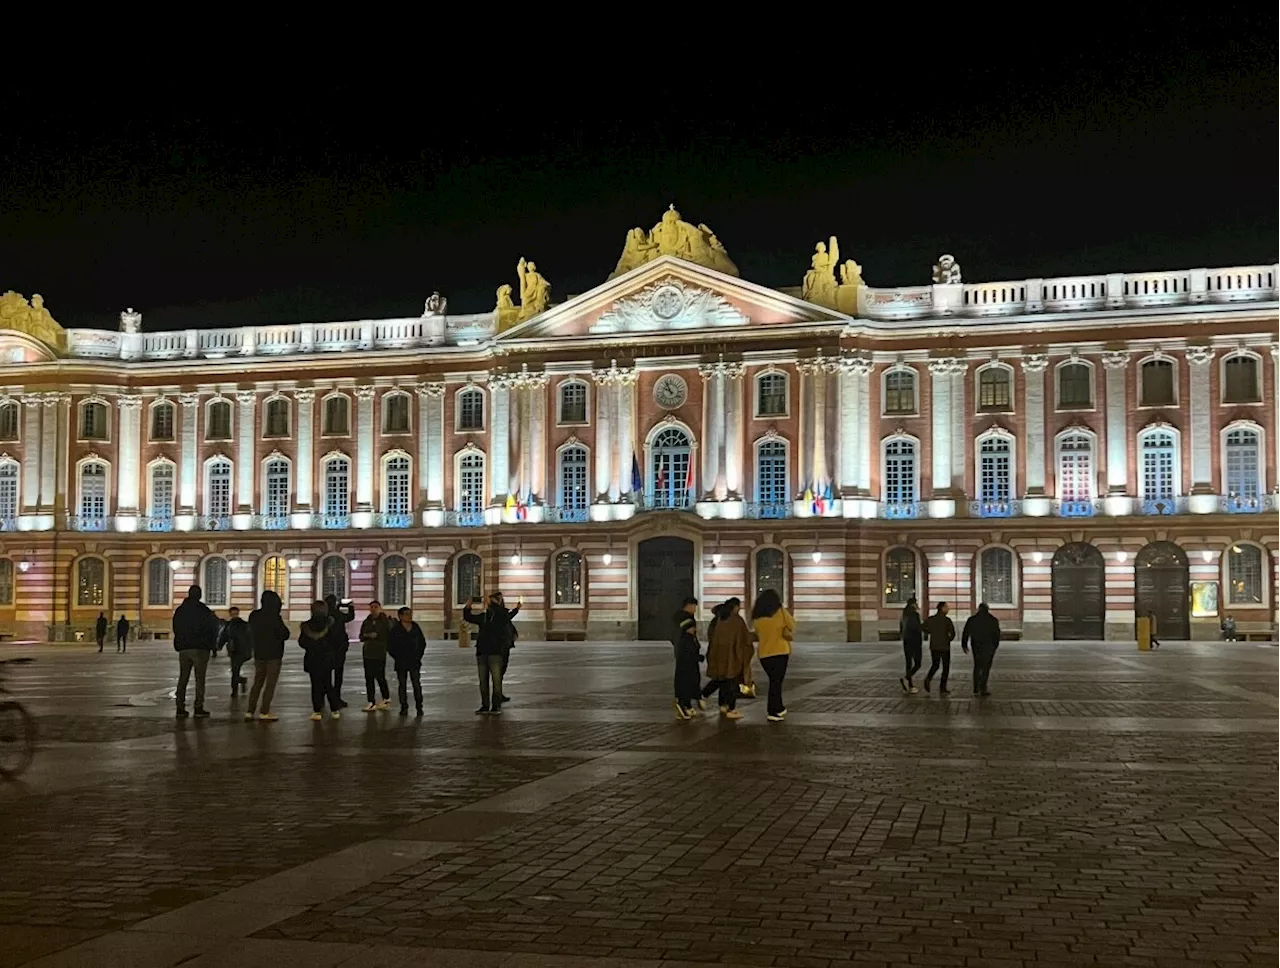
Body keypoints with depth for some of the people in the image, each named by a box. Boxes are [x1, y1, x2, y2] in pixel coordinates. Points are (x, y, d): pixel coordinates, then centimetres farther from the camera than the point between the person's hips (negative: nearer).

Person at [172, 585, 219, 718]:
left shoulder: (179, 611, 9)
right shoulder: (204, 610, -7)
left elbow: (175, 630, 15)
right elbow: (212, 629, -4)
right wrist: (213, 645, 7)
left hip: (183, 648, 4)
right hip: (200, 648, -4)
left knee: (183, 678, 8)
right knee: (200, 678, -2)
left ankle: (180, 708, 5)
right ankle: (199, 708, -6)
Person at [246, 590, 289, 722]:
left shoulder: (253, 616, 4)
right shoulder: (275, 618, -15)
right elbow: (285, 634, -10)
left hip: (258, 655, 6)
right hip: (273, 655, -6)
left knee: (257, 683, 14)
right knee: (270, 684, 0)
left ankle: (249, 712, 11)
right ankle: (264, 713, -3)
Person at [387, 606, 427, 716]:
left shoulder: (416, 628, 4)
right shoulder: (395, 630, -5)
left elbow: (422, 642, 15)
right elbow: (389, 646, 0)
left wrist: (419, 655, 8)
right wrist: (397, 657, -1)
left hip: (414, 662, 2)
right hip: (401, 663, -1)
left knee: (417, 684, -3)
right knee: (402, 685, 5)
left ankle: (419, 707, 2)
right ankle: (404, 708, 11)